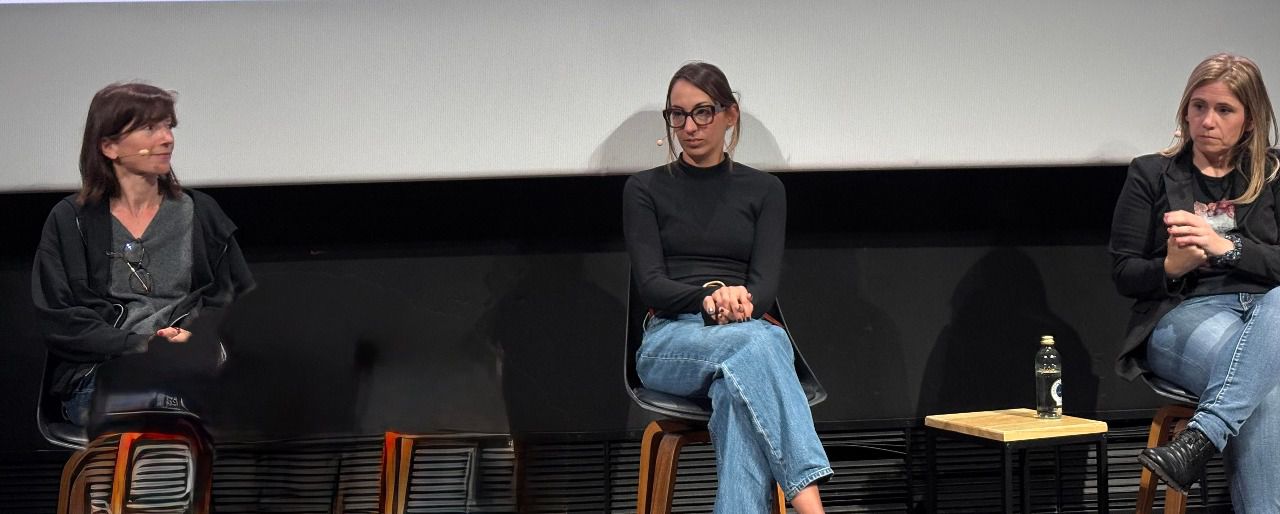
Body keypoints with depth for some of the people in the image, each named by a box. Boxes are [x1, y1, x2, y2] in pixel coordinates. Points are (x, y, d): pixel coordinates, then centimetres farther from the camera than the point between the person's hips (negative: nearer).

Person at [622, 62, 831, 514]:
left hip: (748, 334, 1)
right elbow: (650, 283, -3)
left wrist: (739, 303, -24)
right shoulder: (645, 189, 10)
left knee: (738, 386, -40)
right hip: (671, 342, -1)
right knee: (755, 343, -38)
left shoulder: (764, 190, 14)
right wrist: (708, 298, -24)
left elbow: (766, 279, 0)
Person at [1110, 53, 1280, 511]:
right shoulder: (1150, 175, 14)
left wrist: (1224, 246, -11)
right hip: (1183, 314, -2)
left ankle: (1198, 440, -49)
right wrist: (1170, 266, -13)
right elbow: (1123, 275, 9)